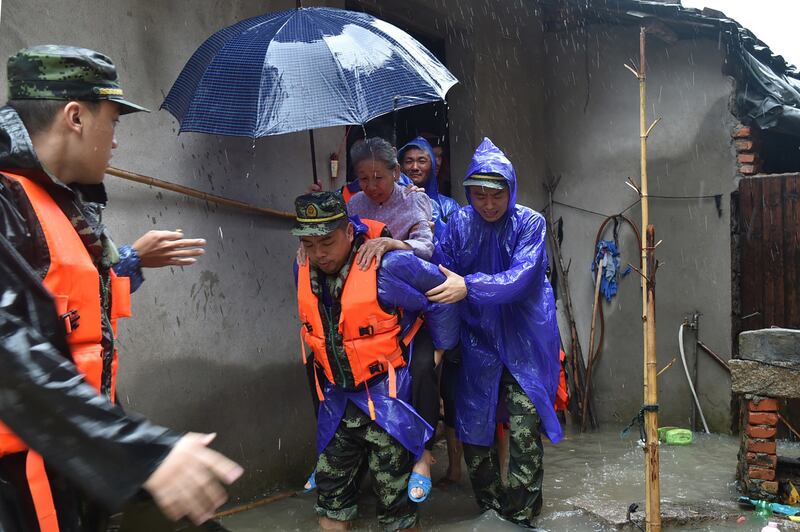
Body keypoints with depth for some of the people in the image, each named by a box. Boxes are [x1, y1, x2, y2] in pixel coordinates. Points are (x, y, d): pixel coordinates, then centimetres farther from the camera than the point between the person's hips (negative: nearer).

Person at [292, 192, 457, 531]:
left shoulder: (388, 267, -24)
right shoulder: (305, 270, -4)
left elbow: (440, 296, -10)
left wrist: (440, 351, -1)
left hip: (386, 394, -5)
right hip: (336, 396, 6)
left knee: (394, 493, 5)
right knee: (330, 490, 16)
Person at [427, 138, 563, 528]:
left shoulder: (529, 223, -9)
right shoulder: (459, 224, -2)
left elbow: (520, 277, -22)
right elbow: (442, 281, -2)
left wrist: (469, 287, -34)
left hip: (523, 341, -2)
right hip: (477, 339, 3)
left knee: (524, 432, -4)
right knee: (473, 425, 9)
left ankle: (521, 514, 15)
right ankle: (489, 506, 30)